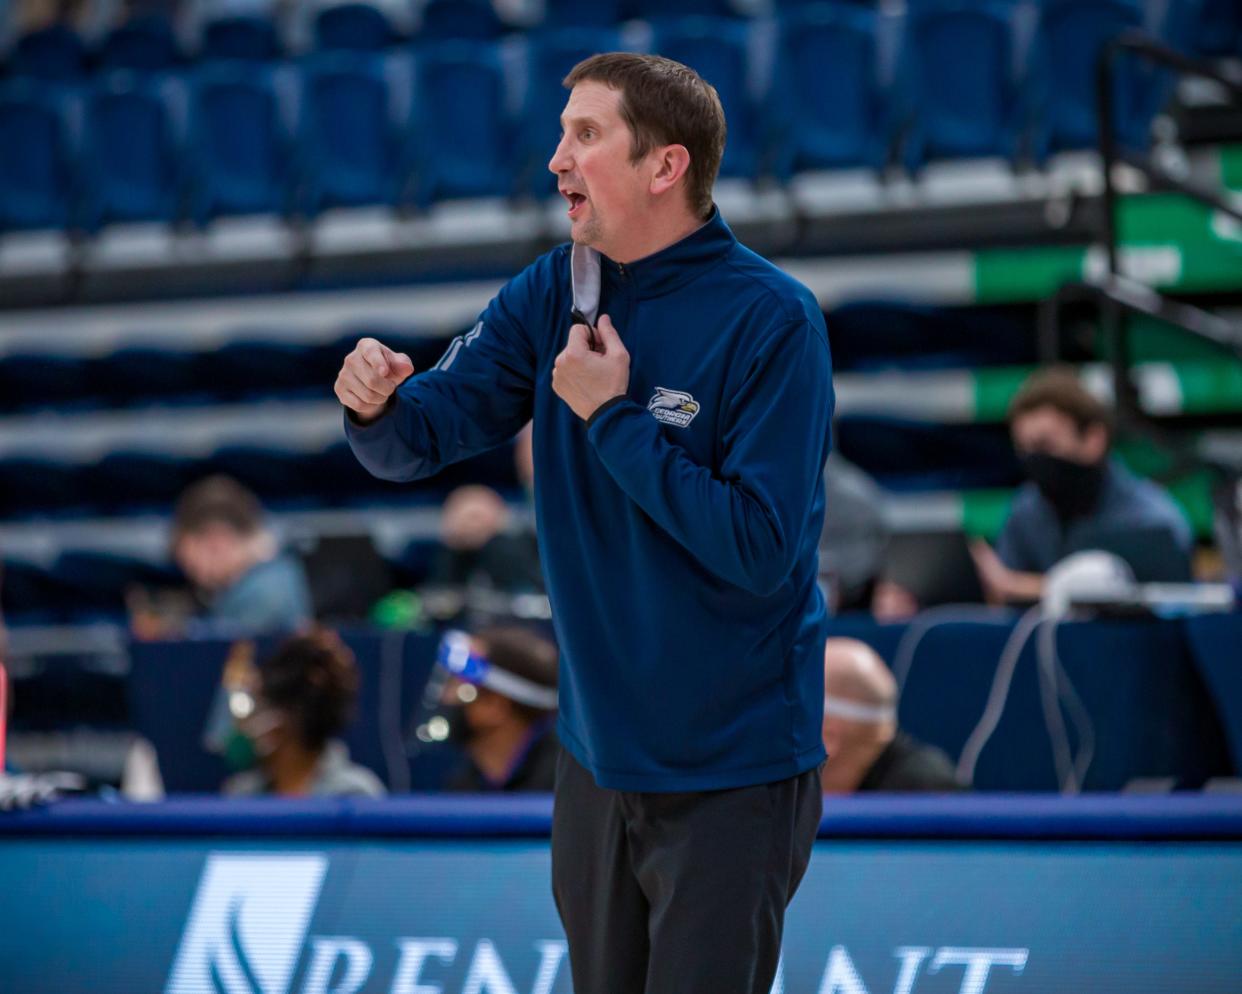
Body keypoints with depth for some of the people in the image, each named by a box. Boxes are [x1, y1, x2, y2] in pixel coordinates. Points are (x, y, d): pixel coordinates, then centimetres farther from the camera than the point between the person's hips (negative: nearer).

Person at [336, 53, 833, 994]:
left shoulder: (771, 320, -18)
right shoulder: (552, 296, 1)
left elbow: (761, 547, -24)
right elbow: (426, 433, -2)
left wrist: (613, 417, -22)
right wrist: (378, 407, -25)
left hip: (731, 770, -6)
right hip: (597, 755, 6)